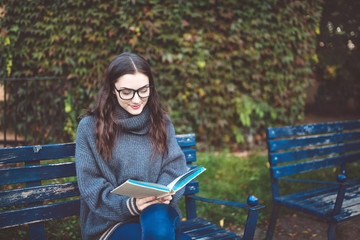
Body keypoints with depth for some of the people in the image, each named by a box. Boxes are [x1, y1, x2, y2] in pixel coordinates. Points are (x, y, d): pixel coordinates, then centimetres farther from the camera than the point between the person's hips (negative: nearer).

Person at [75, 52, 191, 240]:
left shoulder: (161, 122, 10)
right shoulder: (89, 127, 1)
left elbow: (175, 166, 6)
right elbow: (91, 186, -4)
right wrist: (129, 205, -20)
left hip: (158, 212, 3)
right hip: (110, 221, -3)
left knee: (157, 221, -33)